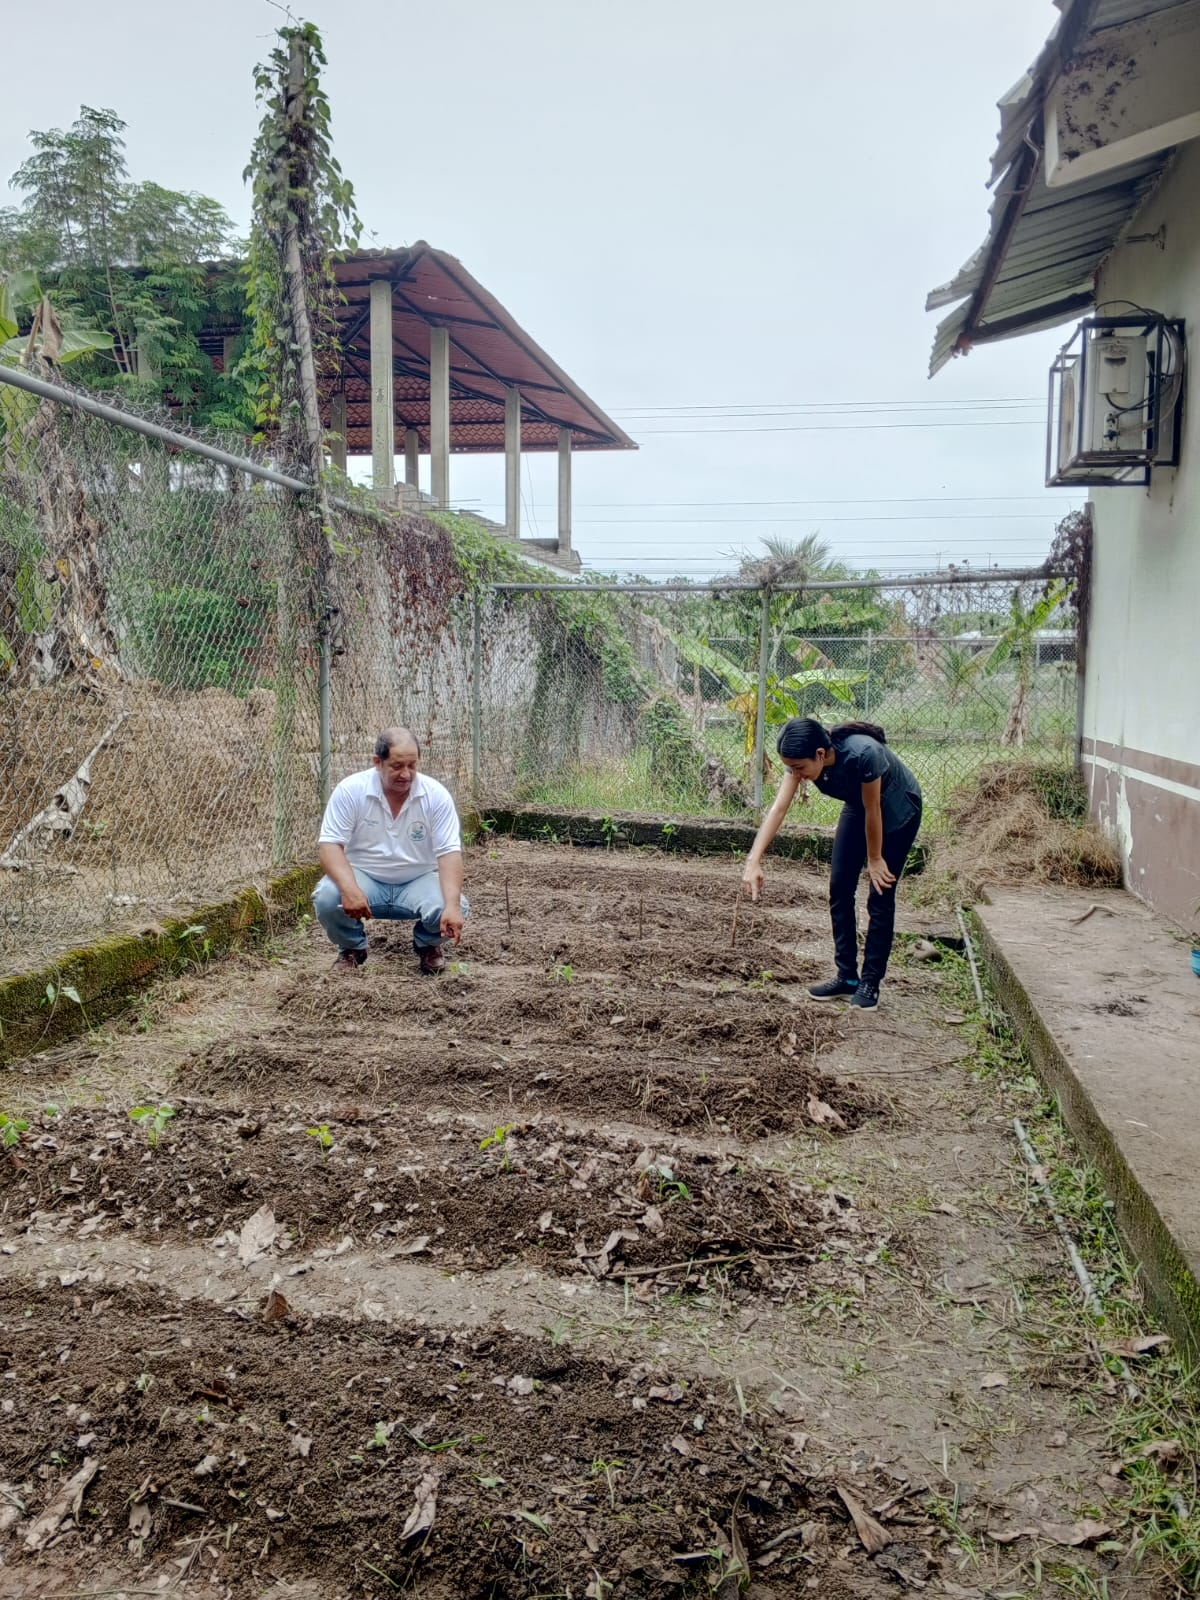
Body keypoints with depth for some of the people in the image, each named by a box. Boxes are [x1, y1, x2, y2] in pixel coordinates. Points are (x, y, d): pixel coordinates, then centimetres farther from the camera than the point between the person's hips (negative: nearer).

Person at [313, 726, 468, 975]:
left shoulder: (437, 795, -14)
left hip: (418, 882, 0)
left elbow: (449, 852, -18)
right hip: (364, 878, 0)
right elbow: (331, 844, -16)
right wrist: (350, 888, -36)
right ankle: (352, 949, 4)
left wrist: (452, 904, -34)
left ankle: (427, 945, 9)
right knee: (326, 898, -31)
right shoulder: (350, 790, -15)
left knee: (450, 907, -30)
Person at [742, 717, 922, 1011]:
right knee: (840, 889, 0)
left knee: (880, 897, -6)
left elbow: (873, 811, -28)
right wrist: (753, 862, -38)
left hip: (898, 809, -6)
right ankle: (847, 977, 9)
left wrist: (875, 859, -15)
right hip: (857, 806, 6)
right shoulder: (803, 759, -24)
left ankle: (870, 983, 4)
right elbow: (778, 809, -29)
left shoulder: (863, 754, -41)